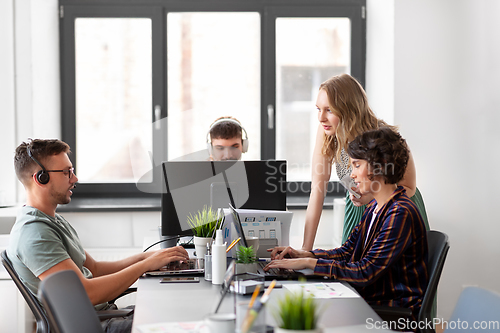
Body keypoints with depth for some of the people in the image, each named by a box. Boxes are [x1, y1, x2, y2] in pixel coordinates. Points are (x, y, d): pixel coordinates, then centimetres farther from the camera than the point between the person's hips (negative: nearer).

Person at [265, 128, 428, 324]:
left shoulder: (400, 214, -19)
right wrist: (302, 255, 1)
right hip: (372, 302, 8)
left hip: (398, 312, -8)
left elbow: (365, 273, -23)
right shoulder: (375, 207, 13)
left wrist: (309, 263, -20)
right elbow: (346, 252, 16)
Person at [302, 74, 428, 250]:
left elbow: (409, 188, -16)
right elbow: (317, 190, -21)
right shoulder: (326, 133, -21)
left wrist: (373, 194, -37)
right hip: (358, 210, 3)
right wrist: (305, 249, -26)